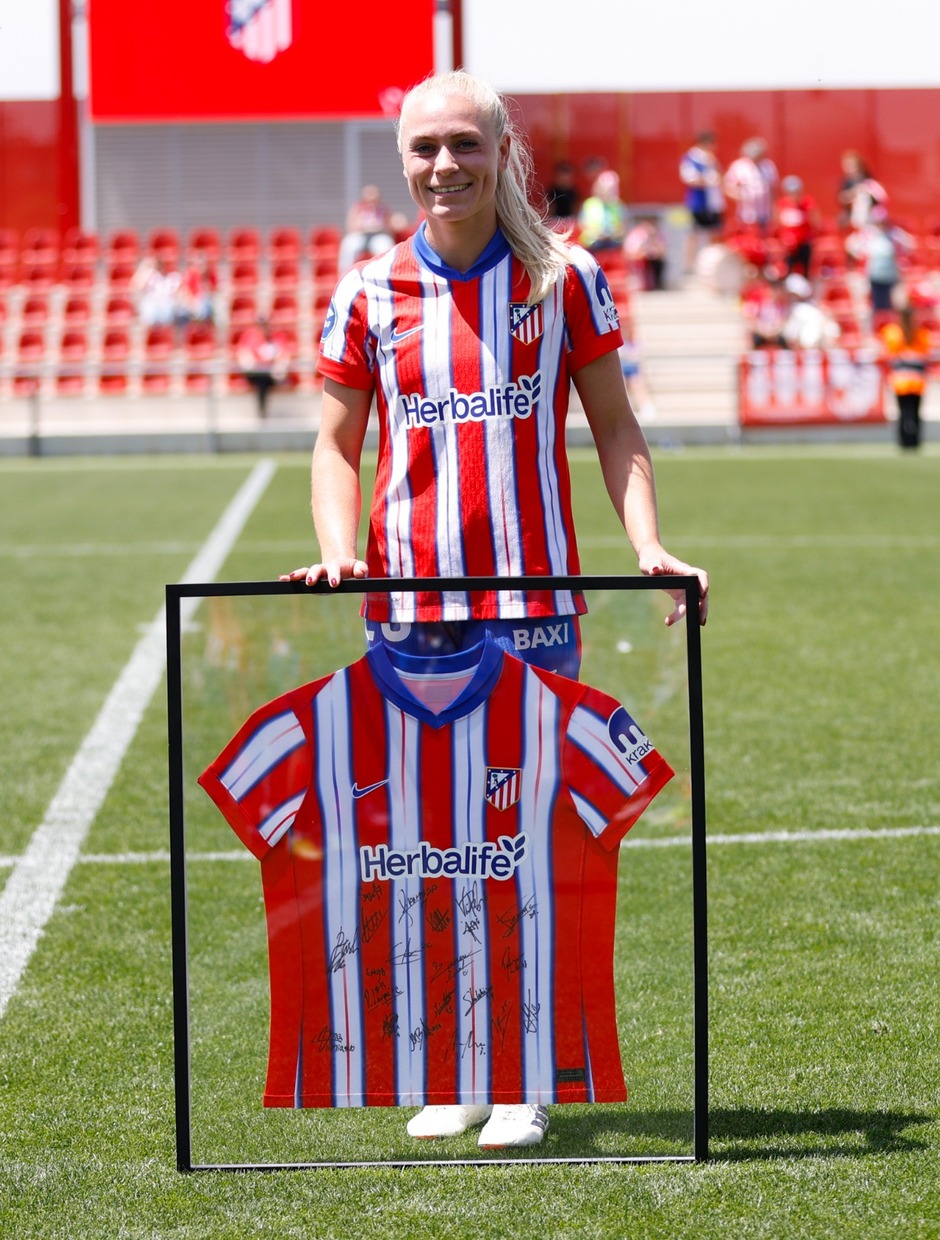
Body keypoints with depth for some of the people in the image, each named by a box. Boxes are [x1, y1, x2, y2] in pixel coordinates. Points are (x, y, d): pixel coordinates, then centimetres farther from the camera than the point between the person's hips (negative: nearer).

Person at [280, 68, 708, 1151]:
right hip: (406, 606, 2)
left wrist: (648, 542, -6)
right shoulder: (369, 294, 6)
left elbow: (613, 424, 8)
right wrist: (338, 549, -6)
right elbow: (338, 443, 12)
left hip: (532, 597, -1)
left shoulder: (565, 279, 3)